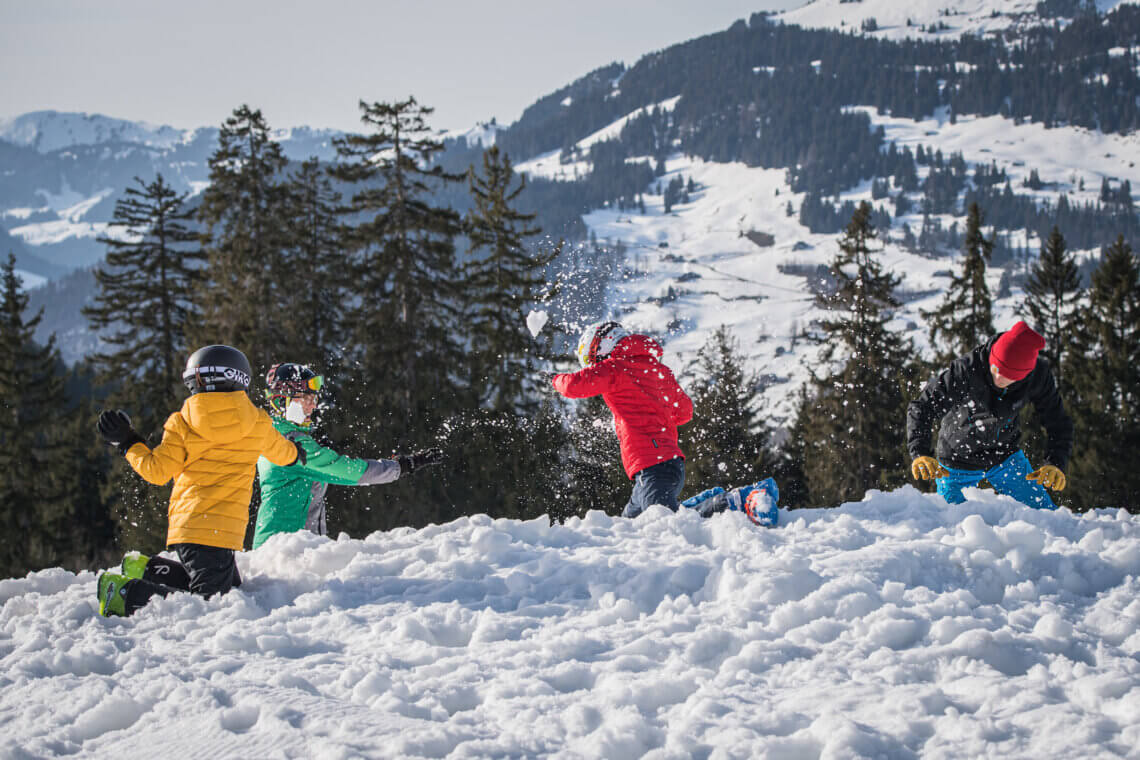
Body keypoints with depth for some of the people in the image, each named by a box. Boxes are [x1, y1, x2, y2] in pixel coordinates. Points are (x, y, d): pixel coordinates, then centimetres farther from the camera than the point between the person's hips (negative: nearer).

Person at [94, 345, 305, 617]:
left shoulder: (181, 423, 4)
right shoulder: (258, 423, 6)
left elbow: (157, 471, 2)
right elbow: (281, 453, 25)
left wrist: (127, 443, 18)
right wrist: (295, 452, 50)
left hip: (185, 522, 5)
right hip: (221, 529, -4)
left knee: (229, 587, 19)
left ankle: (149, 568, 6)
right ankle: (127, 593, -20)